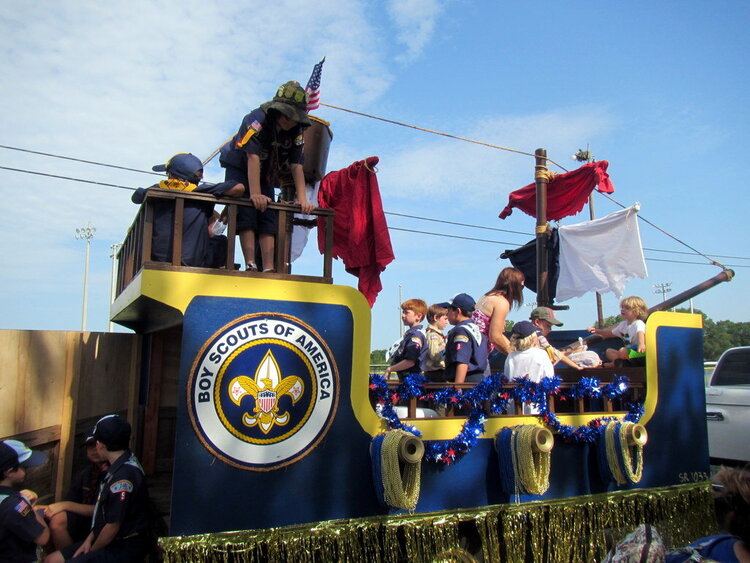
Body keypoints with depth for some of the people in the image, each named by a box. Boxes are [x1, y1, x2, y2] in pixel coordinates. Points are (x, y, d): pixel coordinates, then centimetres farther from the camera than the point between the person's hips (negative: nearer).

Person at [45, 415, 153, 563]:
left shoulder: (124, 475, -25)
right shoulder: (120, 466, 8)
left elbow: (113, 526, -20)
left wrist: (92, 551, -5)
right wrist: (89, 540, 8)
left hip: (125, 548, -10)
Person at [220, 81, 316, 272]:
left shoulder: (296, 131, -11)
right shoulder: (257, 119, -27)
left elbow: (296, 165, -16)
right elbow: (253, 158, -35)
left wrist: (303, 199, -28)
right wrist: (255, 194, -43)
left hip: (266, 176, 5)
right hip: (239, 170, -5)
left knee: (268, 219, -7)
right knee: (246, 215, -19)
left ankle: (268, 269, -13)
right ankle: (251, 266, -23)